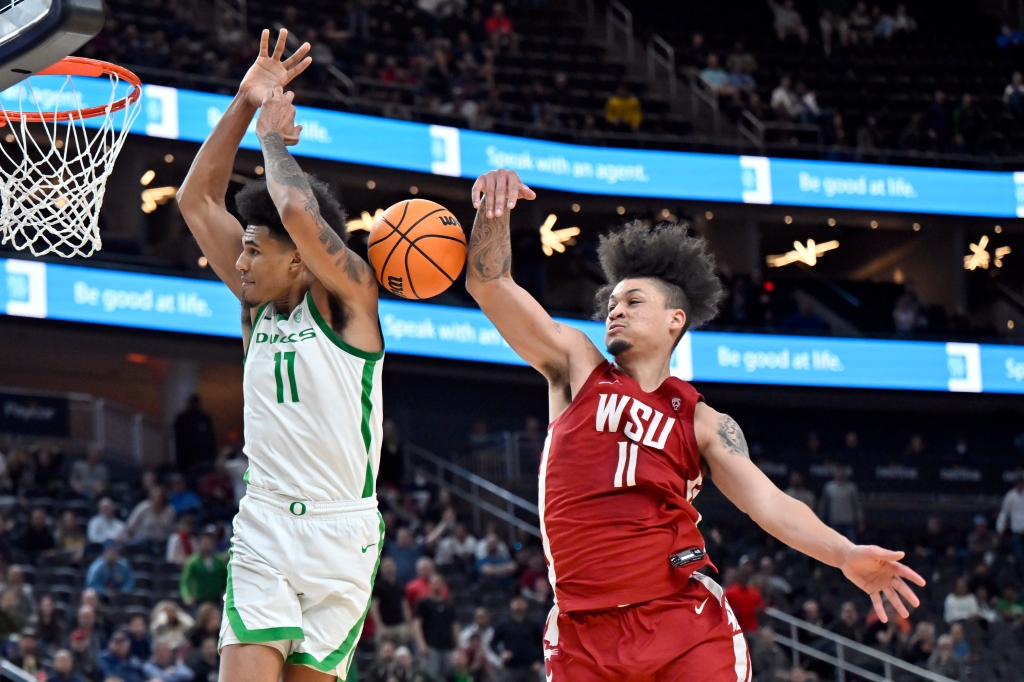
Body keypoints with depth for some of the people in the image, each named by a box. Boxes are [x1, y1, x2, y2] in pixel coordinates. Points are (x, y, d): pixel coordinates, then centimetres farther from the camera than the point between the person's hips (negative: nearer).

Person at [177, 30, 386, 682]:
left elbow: (299, 211, -23)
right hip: (263, 530, 4)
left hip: (341, 531, -4)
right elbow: (197, 200, 12)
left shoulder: (348, 295, -5)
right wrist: (244, 105, 4)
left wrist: (275, 138, -5)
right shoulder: (258, 303, 11)